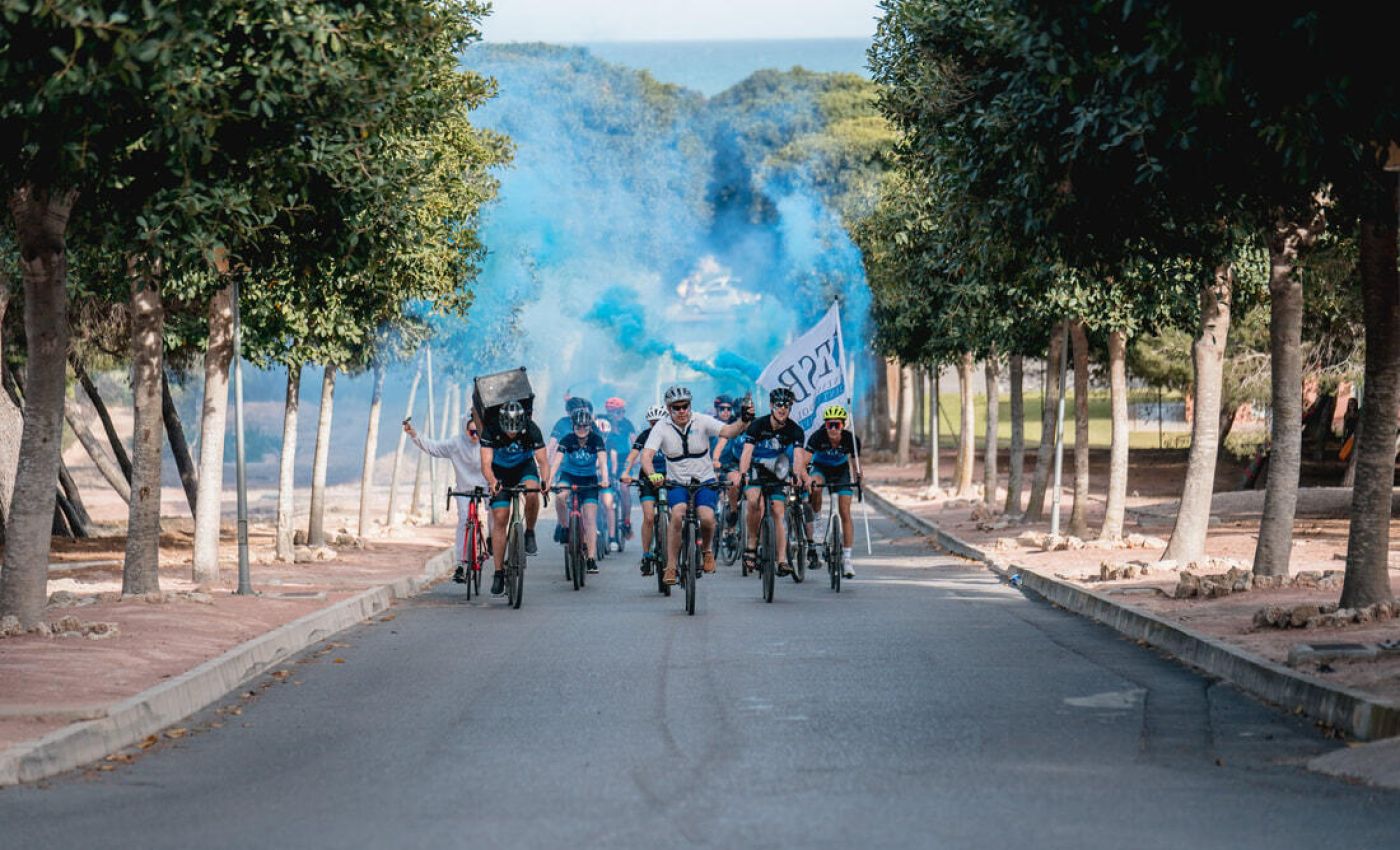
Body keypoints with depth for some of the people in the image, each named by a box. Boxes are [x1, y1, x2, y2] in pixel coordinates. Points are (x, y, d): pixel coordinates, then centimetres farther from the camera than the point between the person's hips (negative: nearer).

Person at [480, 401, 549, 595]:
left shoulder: (531, 429, -28)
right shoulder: (491, 431, -29)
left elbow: (542, 461, -31)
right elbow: (486, 463, -36)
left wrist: (545, 480, -51)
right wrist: (492, 482, -55)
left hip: (524, 467, 0)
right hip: (500, 472, 0)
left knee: (532, 494, -34)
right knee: (500, 520, -8)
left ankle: (530, 534, -8)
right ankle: (499, 573, -3)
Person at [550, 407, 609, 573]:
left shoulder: (596, 439, -16)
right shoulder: (567, 439, -16)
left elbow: (603, 462, -26)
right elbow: (556, 462, -25)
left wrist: (605, 479, -45)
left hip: (589, 480, -1)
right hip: (569, 476, 1)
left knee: (590, 519, -10)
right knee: (561, 495, -28)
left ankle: (592, 559, -10)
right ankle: (564, 527, -3)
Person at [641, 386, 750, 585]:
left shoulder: (702, 421, -9)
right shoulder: (661, 429, -9)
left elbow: (728, 431, -22)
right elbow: (646, 455, -20)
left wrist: (743, 422, -44)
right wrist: (652, 475, -41)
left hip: (705, 481, 0)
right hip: (676, 483, 0)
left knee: (707, 518, -24)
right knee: (678, 514, -29)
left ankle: (706, 549, 11)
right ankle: (670, 567, -19)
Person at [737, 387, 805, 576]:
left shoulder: (795, 430, -12)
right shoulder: (758, 425, -18)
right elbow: (747, 452, -28)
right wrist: (742, 475, -44)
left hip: (777, 473, 2)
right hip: (755, 470, -2)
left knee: (778, 512, -9)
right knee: (755, 502, -29)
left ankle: (782, 561, -10)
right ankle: (752, 544, -14)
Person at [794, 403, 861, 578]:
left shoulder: (851, 440, -26)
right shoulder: (818, 437, -30)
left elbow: (855, 464, -16)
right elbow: (802, 463, -34)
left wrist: (857, 478, -36)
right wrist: (805, 478, -53)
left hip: (841, 471, 1)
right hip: (820, 468, -1)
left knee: (845, 513, -10)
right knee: (815, 488, -36)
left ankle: (846, 556, -6)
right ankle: (814, 521, -11)